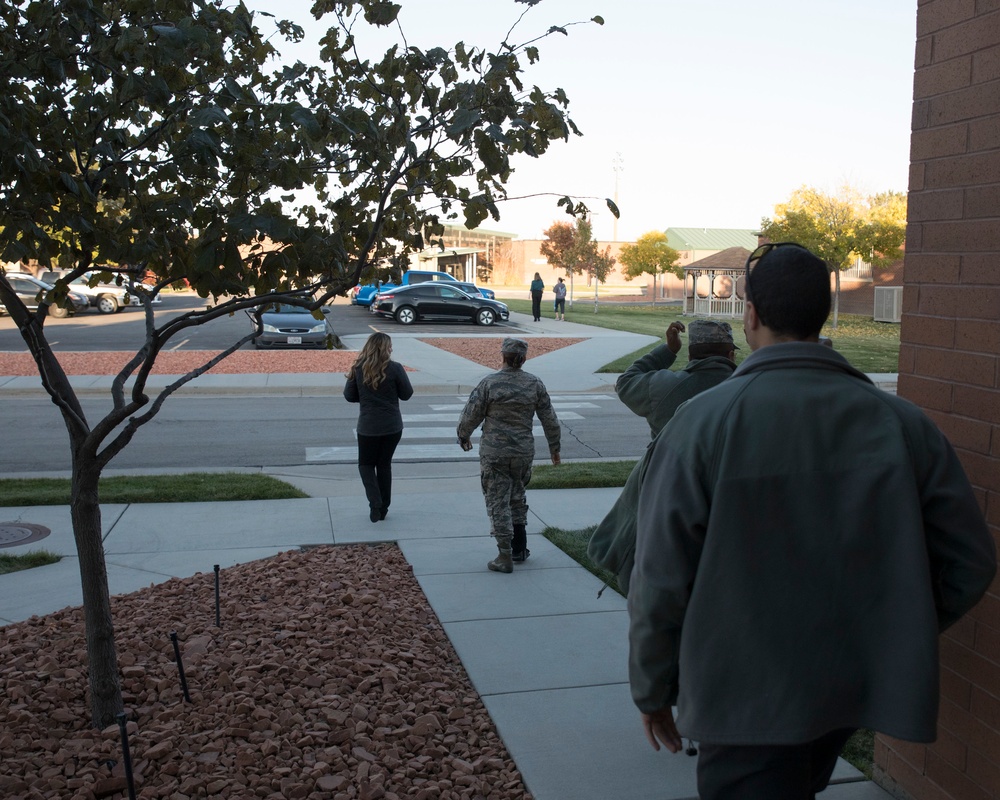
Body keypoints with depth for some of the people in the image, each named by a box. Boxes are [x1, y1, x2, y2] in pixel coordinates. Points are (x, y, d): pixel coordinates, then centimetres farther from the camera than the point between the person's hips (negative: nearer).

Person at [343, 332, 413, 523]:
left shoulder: (358, 369, -6)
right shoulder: (395, 368, -11)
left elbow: (349, 396, 1)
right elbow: (406, 394, -4)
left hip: (368, 426, 0)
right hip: (393, 426, 0)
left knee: (366, 464, 15)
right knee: (384, 464, 15)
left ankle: (375, 503, -4)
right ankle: (383, 507, 21)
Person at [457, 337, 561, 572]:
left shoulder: (489, 383, -11)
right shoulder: (535, 384, -1)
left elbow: (470, 416, -7)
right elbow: (550, 420, 5)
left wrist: (463, 437, 13)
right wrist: (554, 447, 19)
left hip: (494, 453, -4)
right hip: (524, 452, 4)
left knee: (498, 502, 2)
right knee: (517, 497, 21)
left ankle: (505, 557, 1)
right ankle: (520, 548, 28)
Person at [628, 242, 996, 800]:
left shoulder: (704, 421, -17)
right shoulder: (903, 423, -6)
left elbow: (662, 580, -14)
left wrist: (653, 688, 1)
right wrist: (893, 638, 13)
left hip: (746, 697, -5)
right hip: (856, 688, 5)